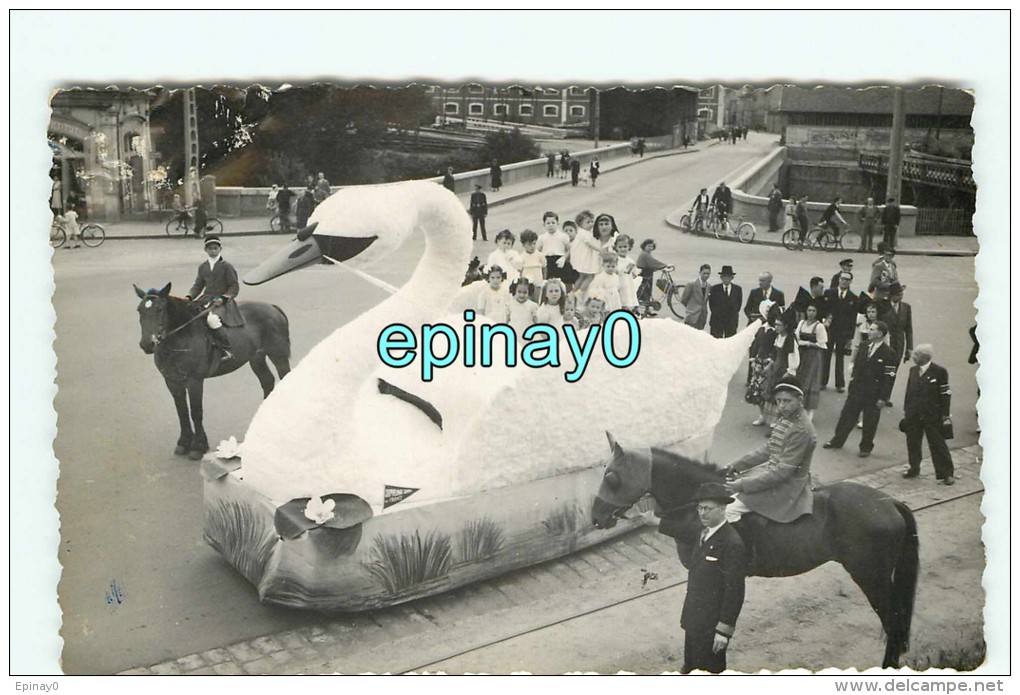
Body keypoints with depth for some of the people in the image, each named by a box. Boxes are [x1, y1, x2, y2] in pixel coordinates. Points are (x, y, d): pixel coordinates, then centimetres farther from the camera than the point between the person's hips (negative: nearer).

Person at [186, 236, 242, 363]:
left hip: (221, 302, -7)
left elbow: (234, 287, -3)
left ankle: (226, 350, -28)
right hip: (205, 300, 7)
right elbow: (197, 286, 17)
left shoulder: (226, 267, -2)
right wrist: (189, 297, 0)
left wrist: (223, 298, -18)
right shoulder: (203, 267, 14)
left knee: (212, 319, -35)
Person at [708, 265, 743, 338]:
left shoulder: (738, 289, 5)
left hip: (731, 321, 1)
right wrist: (717, 314, -1)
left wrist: (732, 315, 2)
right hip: (717, 321, -1)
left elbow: (739, 304, 7)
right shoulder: (715, 289, 1)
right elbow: (711, 304, 2)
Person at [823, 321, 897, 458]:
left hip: (873, 395, -5)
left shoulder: (888, 354, -15)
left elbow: (889, 378, -15)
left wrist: (883, 398, -15)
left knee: (870, 422, 8)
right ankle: (837, 441, 25)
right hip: (856, 390, 5)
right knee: (847, 415, 12)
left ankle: (866, 448, 23)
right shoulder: (864, 347, 4)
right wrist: (852, 384, 10)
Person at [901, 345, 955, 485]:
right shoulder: (913, 370, 6)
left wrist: (945, 415, -8)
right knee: (912, 443, 12)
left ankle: (946, 474, 10)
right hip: (913, 415, 5)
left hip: (932, 416, -5)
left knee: (938, 444, 1)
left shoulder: (939, 372, -10)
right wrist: (906, 410, 12)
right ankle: (913, 468, 29)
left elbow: (945, 395, -8)